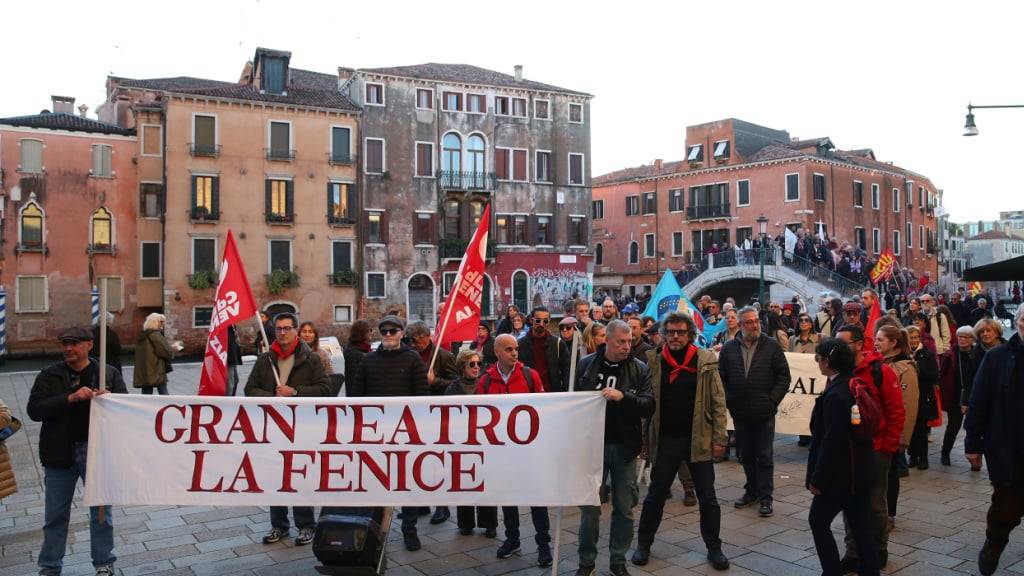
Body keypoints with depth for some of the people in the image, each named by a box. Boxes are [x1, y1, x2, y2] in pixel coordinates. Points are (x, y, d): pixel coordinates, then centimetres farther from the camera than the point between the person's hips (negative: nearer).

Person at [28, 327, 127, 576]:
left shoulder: (109, 373, 0)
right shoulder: (49, 375, 0)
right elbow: (35, 410, -10)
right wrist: (71, 398, -23)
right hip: (59, 452, 1)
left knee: (101, 511, 9)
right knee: (55, 514, 14)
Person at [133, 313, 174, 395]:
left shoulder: (141, 336, 14)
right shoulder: (156, 335, -12)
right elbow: (167, 353, -17)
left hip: (142, 374, 7)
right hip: (157, 372, -7)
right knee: (164, 394, 1)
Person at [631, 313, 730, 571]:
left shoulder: (706, 361, -3)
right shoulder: (653, 360, -1)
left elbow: (718, 402, -2)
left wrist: (719, 438, -5)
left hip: (699, 439, 0)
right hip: (665, 439, 1)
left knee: (707, 497, 10)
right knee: (655, 495, 11)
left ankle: (714, 548, 26)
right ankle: (643, 544, 27)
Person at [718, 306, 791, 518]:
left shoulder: (772, 346, -1)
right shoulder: (728, 348, 4)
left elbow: (783, 376, -2)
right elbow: (721, 378, 6)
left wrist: (772, 401, -8)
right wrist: (729, 401, -2)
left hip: (764, 413, -2)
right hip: (740, 413, 3)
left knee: (765, 456, 3)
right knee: (746, 454, 13)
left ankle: (765, 496, 11)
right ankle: (752, 490, 28)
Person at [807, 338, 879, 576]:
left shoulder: (835, 395, -22)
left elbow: (831, 441, -23)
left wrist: (818, 478, -16)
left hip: (841, 475, -9)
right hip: (859, 472, 9)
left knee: (818, 521, 6)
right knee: (860, 526, 14)